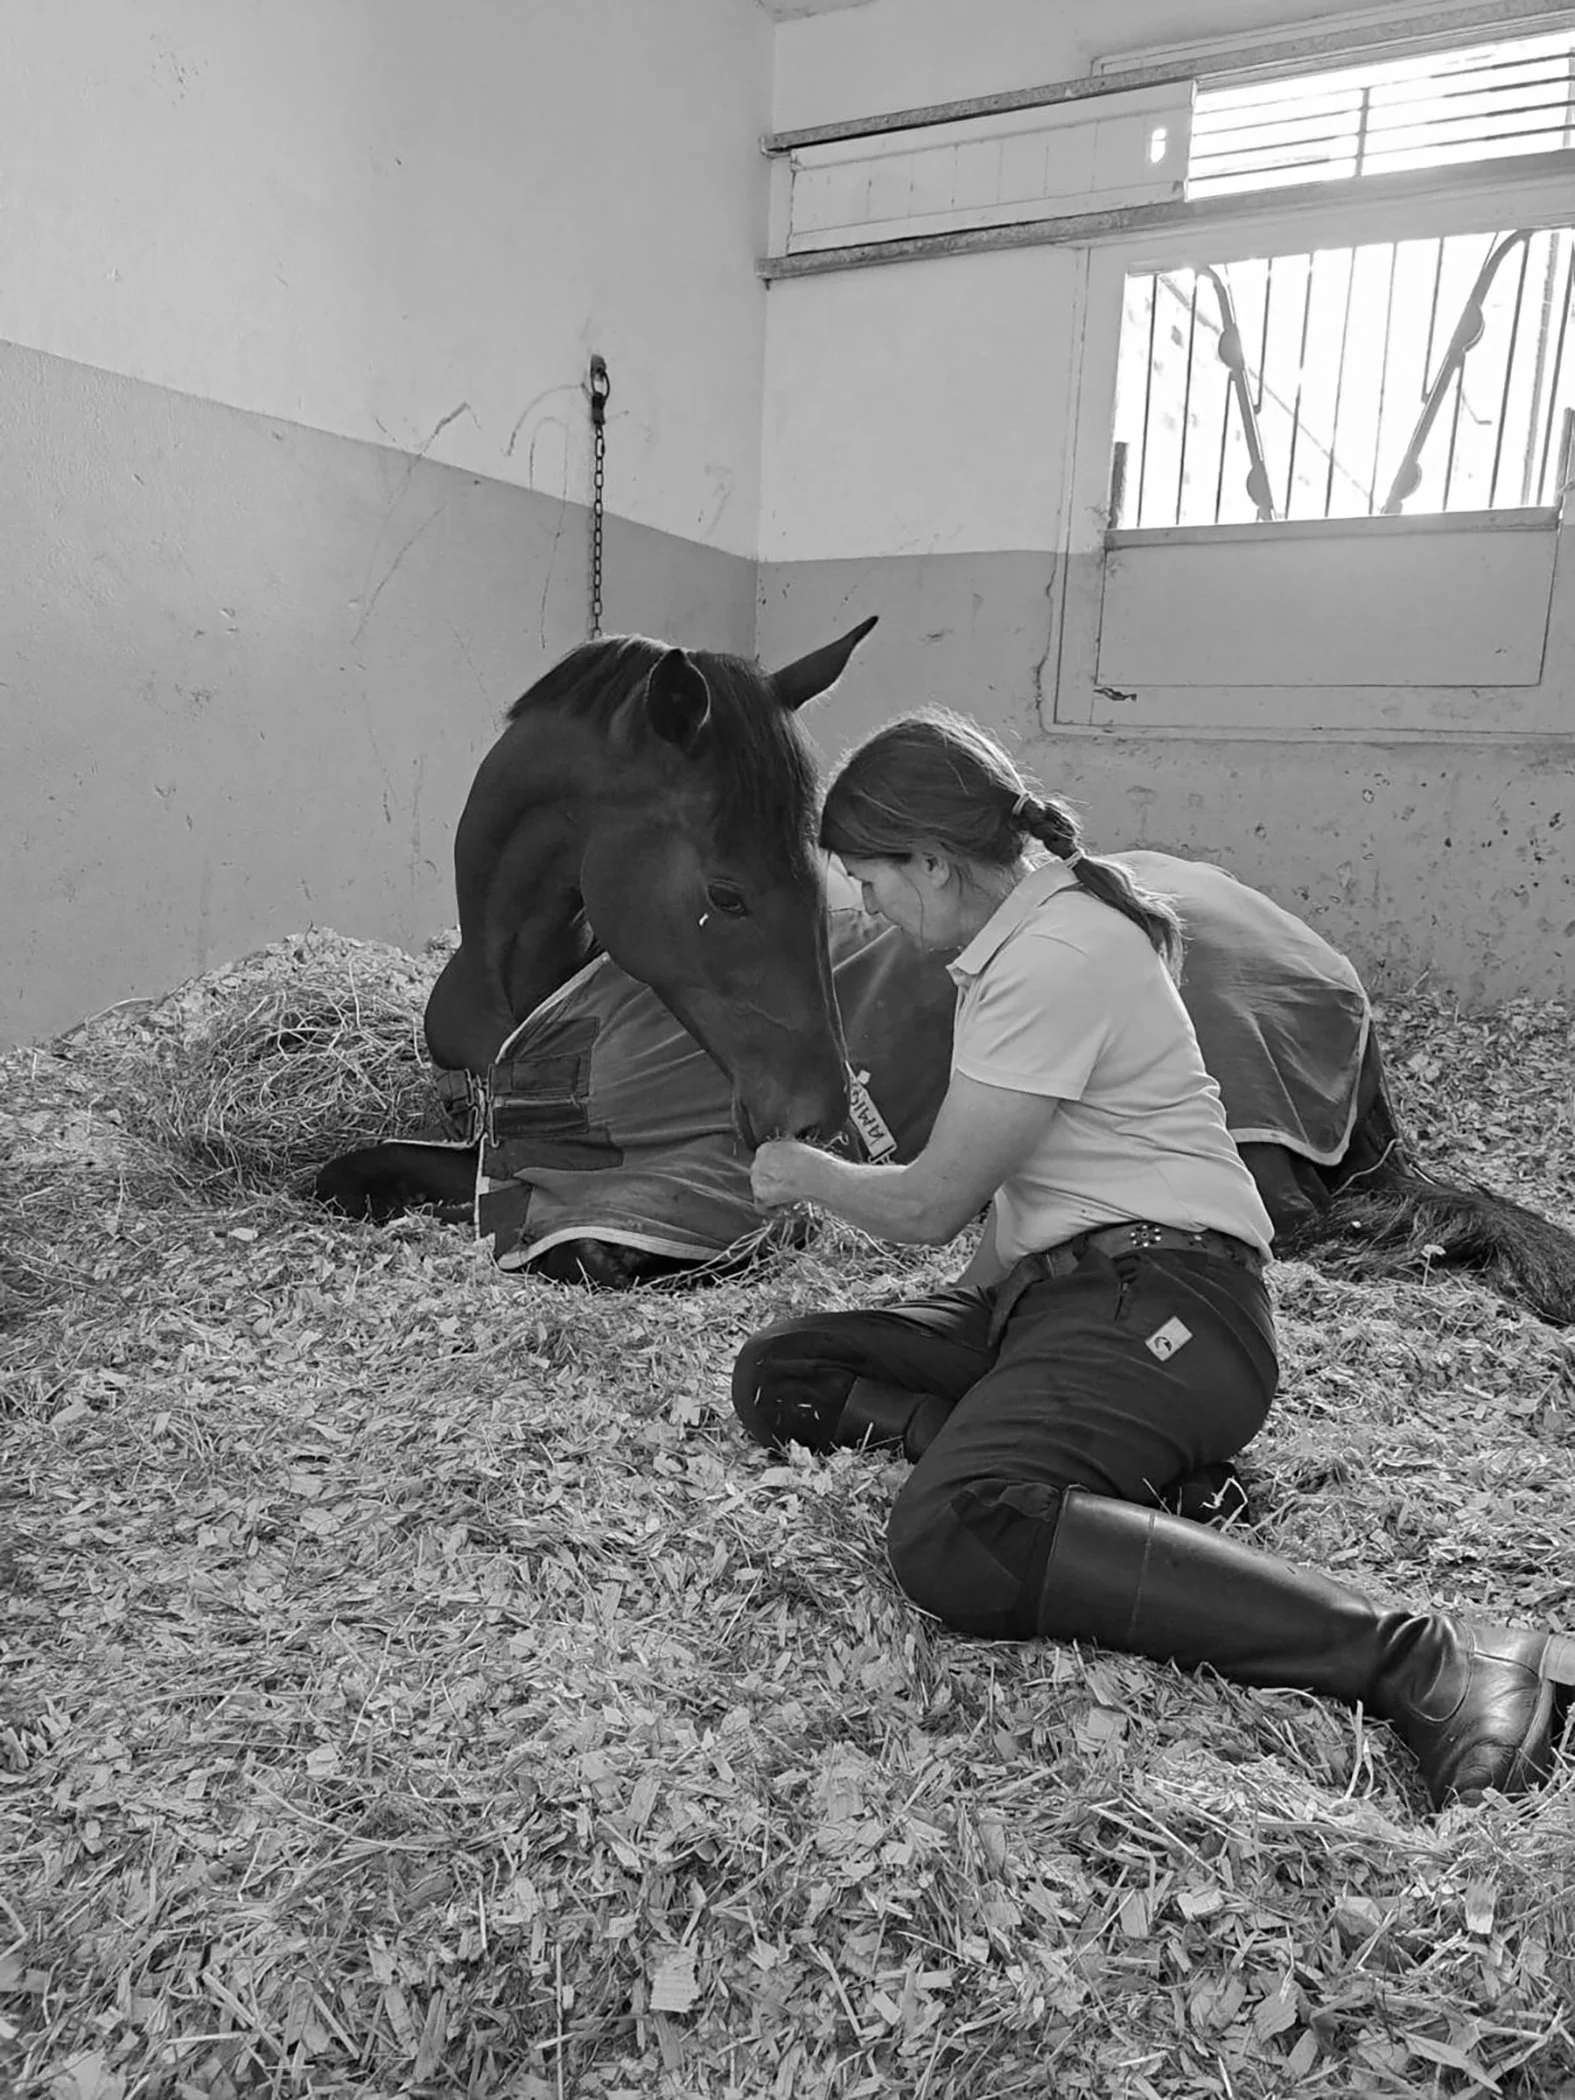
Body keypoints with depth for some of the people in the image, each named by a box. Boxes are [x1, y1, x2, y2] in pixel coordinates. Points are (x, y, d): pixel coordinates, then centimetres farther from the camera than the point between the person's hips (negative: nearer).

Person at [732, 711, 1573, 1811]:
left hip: (1160, 1304, -11)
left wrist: (803, 1173, 7)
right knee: (777, 1375, 3)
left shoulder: (1053, 955, -17)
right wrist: (979, 1290, 22)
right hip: (1045, 1296, 11)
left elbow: (927, 1206, -12)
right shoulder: (1031, 921, 17)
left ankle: (1427, 1659, -29)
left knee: (953, 1537, -35)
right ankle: (1133, 1479, -9)